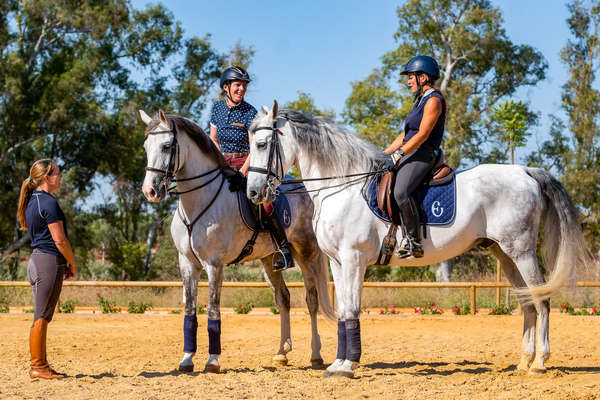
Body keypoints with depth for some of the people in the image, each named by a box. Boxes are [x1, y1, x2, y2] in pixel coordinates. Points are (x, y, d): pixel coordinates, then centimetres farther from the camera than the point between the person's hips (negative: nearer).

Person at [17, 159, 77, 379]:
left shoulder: (32, 201, 15)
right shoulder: (48, 202, -15)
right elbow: (59, 240, -17)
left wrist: (64, 263, 19)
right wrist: (73, 264, -3)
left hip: (37, 260, 10)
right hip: (49, 262, -10)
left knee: (42, 317, 13)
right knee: (41, 317, -5)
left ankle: (40, 365, 17)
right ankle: (38, 367, -1)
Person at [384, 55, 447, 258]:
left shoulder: (433, 100, -8)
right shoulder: (421, 101, 23)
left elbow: (422, 135, -17)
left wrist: (399, 154, -20)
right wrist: (384, 154, 17)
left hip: (422, 154, -11)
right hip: (409, 154, 11)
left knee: (400, 191, -32)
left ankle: (413, 241, -28)